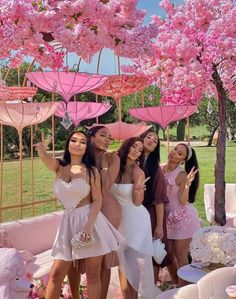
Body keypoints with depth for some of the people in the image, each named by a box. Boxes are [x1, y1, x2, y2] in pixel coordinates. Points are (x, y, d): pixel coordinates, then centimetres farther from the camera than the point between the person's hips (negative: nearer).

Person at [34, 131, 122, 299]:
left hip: (90, 220, -3)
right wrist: (42, 150, -39)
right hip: (68, 222, 3)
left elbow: (97, 201, -5)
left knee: (93, 276, 4)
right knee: (56, 275, 4)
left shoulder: (91, 171, -1)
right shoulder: (59, 167, 6)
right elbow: (46, 158, -15)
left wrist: (88, 226, -18)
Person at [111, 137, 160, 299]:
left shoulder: (138, 173, -14)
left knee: (136, 262, 4)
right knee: (123, 262, 13)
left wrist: (138, 187, -35)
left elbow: (137, 202, -17)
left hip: (135, 220, -4)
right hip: (118, 219, 4)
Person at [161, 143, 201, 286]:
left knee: (180, 256, 1)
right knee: (169, 255, 14)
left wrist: (187, 184, -34)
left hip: (183, 218, -6)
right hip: (168, 218, 6)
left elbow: (183, 201, -21)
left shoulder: (182, 175, -19)